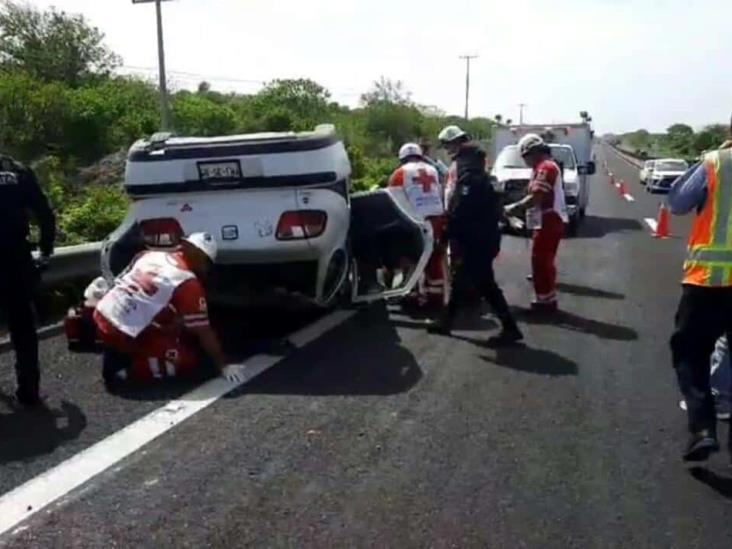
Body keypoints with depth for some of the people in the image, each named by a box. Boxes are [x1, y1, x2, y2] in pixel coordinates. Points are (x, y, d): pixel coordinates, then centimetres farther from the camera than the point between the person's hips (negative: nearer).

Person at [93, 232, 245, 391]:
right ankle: (128, 371, -7)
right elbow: (203, 332, -8)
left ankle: (117, 353, 14)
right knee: (190, 361, 1)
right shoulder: (189, 284, -11)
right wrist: (223, 366, 1)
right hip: (125, 335, -8)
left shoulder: (149, 254, 8)